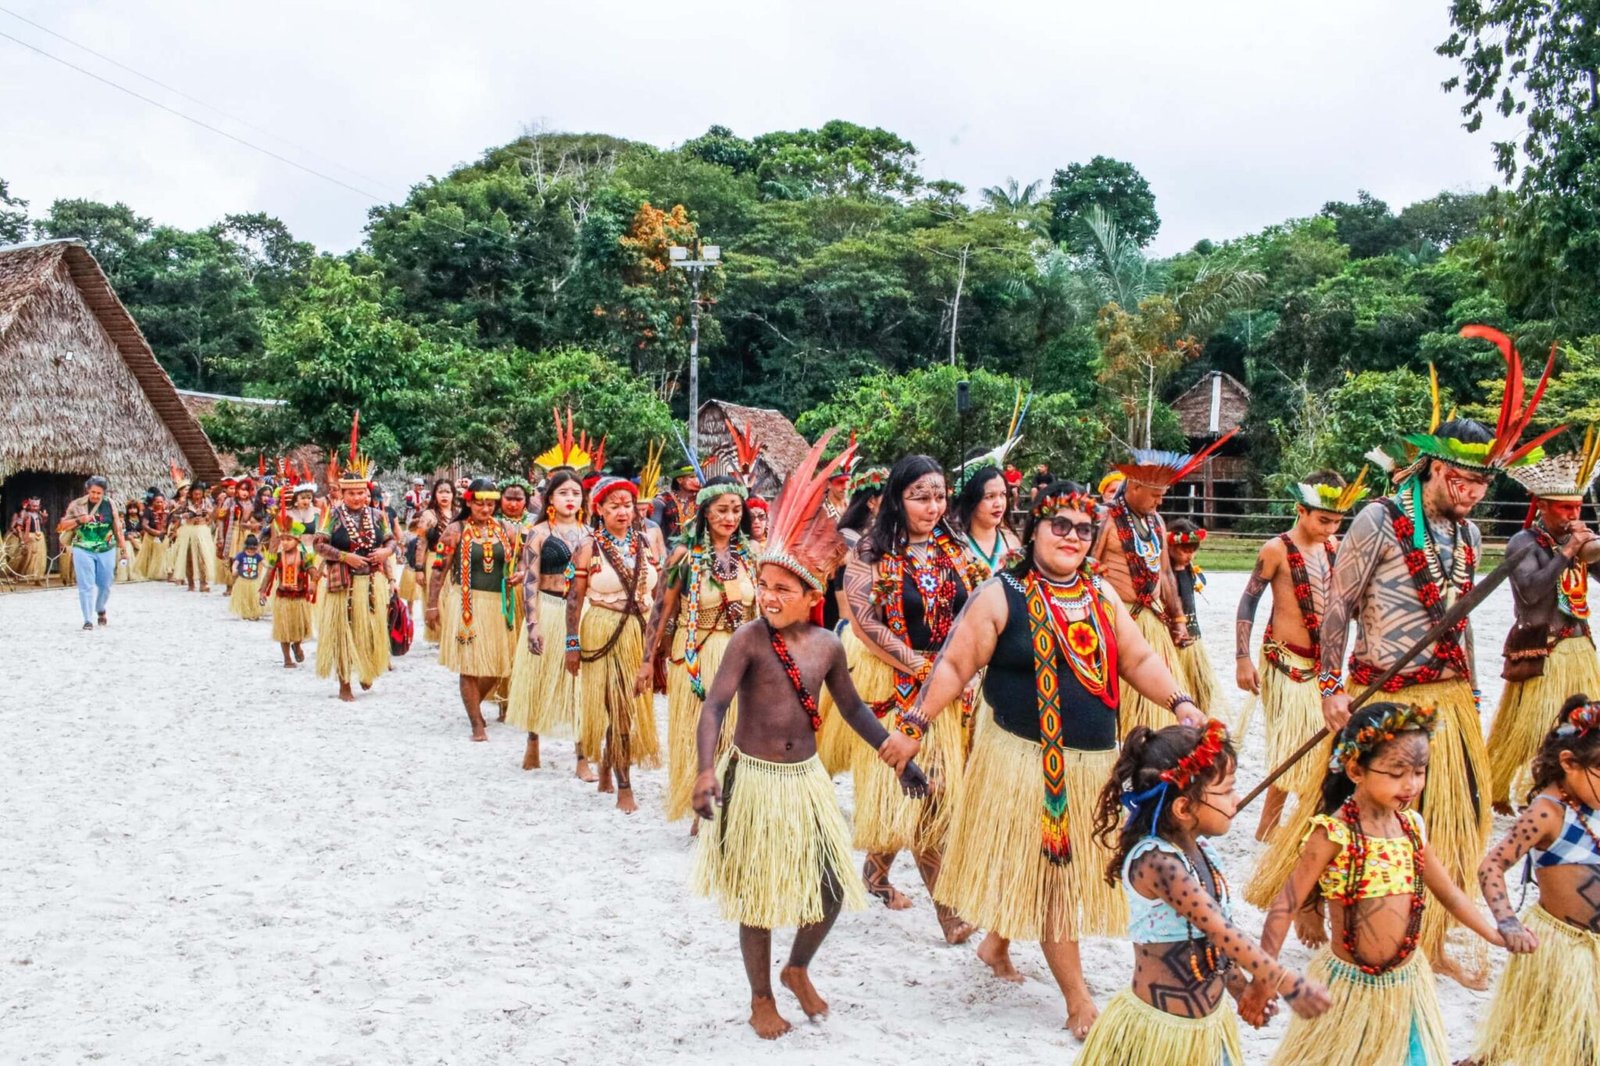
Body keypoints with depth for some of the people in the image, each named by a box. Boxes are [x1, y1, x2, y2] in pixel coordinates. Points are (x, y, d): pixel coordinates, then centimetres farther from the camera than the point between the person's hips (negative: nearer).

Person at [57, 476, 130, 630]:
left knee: (105, 585, 9)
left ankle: (100, 610, 36)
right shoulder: (76, 505, -1)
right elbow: (62, 526, 0)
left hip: (106, 551, 2)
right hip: (83, 550, -1)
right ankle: (88, 619, -1)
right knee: (86, 586, -6)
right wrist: (79, 520, -18)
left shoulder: (109, 505, 2)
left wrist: (123, 550, 3)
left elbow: (118, 529, 5)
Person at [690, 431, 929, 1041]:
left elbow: (853, 709, 12)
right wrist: (706, 769, -39)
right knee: (756, 896, 8)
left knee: (830, 891, 8)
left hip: (806, 780, 4)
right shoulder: (748, 641, -15)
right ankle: (761, 998, 30)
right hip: (753, 780, -4)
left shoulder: (827, 645, -1)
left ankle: (798, 971, 37)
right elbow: (714, 705, -24)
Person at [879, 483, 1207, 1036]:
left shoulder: (1102, 595, 9)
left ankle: (996, 941, 39)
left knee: (1056, 867, 14)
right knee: (1053, 872, 1)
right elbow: (954, 665, -9)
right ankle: (1079, 1002, 12)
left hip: (1094, 761, 6)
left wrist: (1179, 701, -4)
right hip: (1026, 758, -6)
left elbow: (1138, 660, 12)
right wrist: (916, 722, -17)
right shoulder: (1000, 596, -9)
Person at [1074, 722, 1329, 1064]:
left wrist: (1242, 987, 14)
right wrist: (1287, 983, -27)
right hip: (1161, 1030, -8)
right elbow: (1221, 931, -30)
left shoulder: (1199, 850, 1)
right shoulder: (1155, 862, -27)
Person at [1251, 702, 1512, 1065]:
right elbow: (1285, 907, -19)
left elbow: (1447, 891, 16)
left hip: (1407, 983, 5)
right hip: (1349, 988, -5)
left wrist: (1494, 934, 17)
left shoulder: (1412, 826, 0)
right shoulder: (1334, 833, -19)